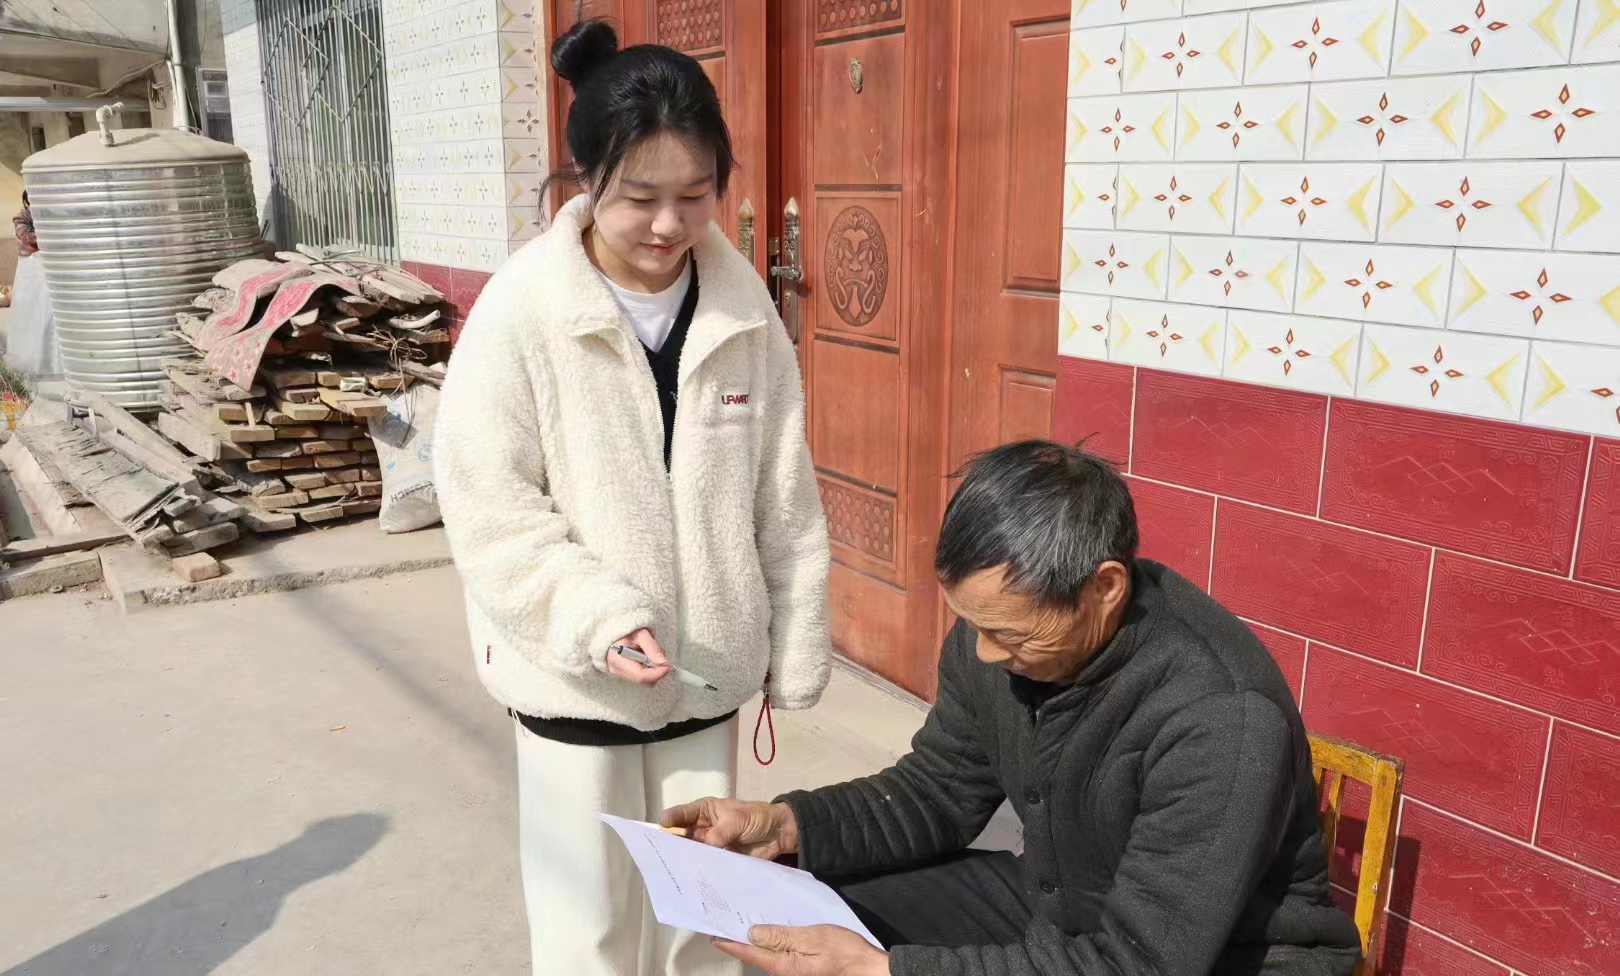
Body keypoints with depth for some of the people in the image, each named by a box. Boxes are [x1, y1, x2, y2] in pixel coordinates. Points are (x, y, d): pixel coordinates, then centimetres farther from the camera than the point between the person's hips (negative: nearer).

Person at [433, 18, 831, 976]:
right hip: (572, 676, -2)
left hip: (706, 669, 3)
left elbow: (787, 502, 1)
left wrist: (797, 650, 5)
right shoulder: (521, 309, -14)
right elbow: (488, 508, -12)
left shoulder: (742, 303, -4)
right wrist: (595, 613, -24)